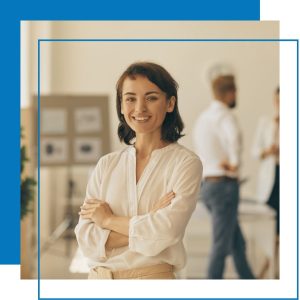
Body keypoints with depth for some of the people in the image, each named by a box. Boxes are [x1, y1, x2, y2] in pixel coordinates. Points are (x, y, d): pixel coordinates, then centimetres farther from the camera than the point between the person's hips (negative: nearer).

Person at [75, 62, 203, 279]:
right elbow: (86, 239, -3)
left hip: (153, 275, -3)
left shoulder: (185, 162, -5)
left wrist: (108, 220, -5)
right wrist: (146, 228, -15)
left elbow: (167, 230, -17)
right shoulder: (107, 164, 5)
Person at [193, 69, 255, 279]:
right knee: (222, 245, -3)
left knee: (238, 244, 16)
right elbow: (235, 138, -38)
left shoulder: (203, 117, 15)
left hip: (207, 185, 9)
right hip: (224, 185, -9)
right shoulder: (225, 116, -14)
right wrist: (235, 163, -23)